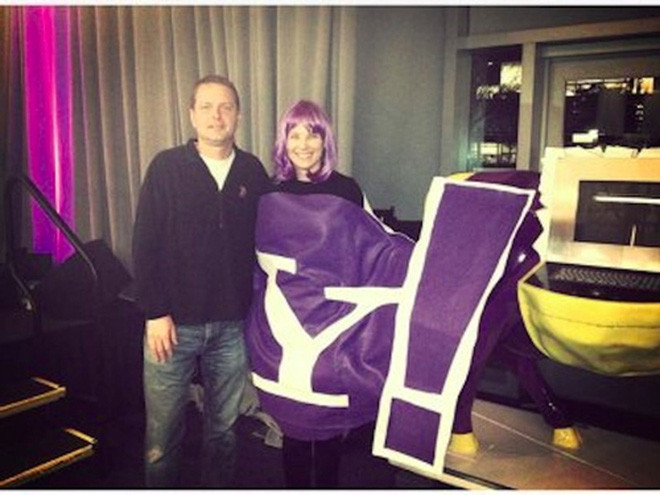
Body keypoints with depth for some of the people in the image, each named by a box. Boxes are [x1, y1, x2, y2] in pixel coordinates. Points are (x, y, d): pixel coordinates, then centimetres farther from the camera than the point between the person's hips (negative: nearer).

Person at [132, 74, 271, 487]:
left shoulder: (253, 171, 4)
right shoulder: (167, 167, -2)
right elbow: (146, 244, -5)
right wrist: (155, 313, -9)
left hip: (232, 326, 2)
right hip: (174, 322, -2)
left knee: (224, 428, 14)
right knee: (163, 430, 8)